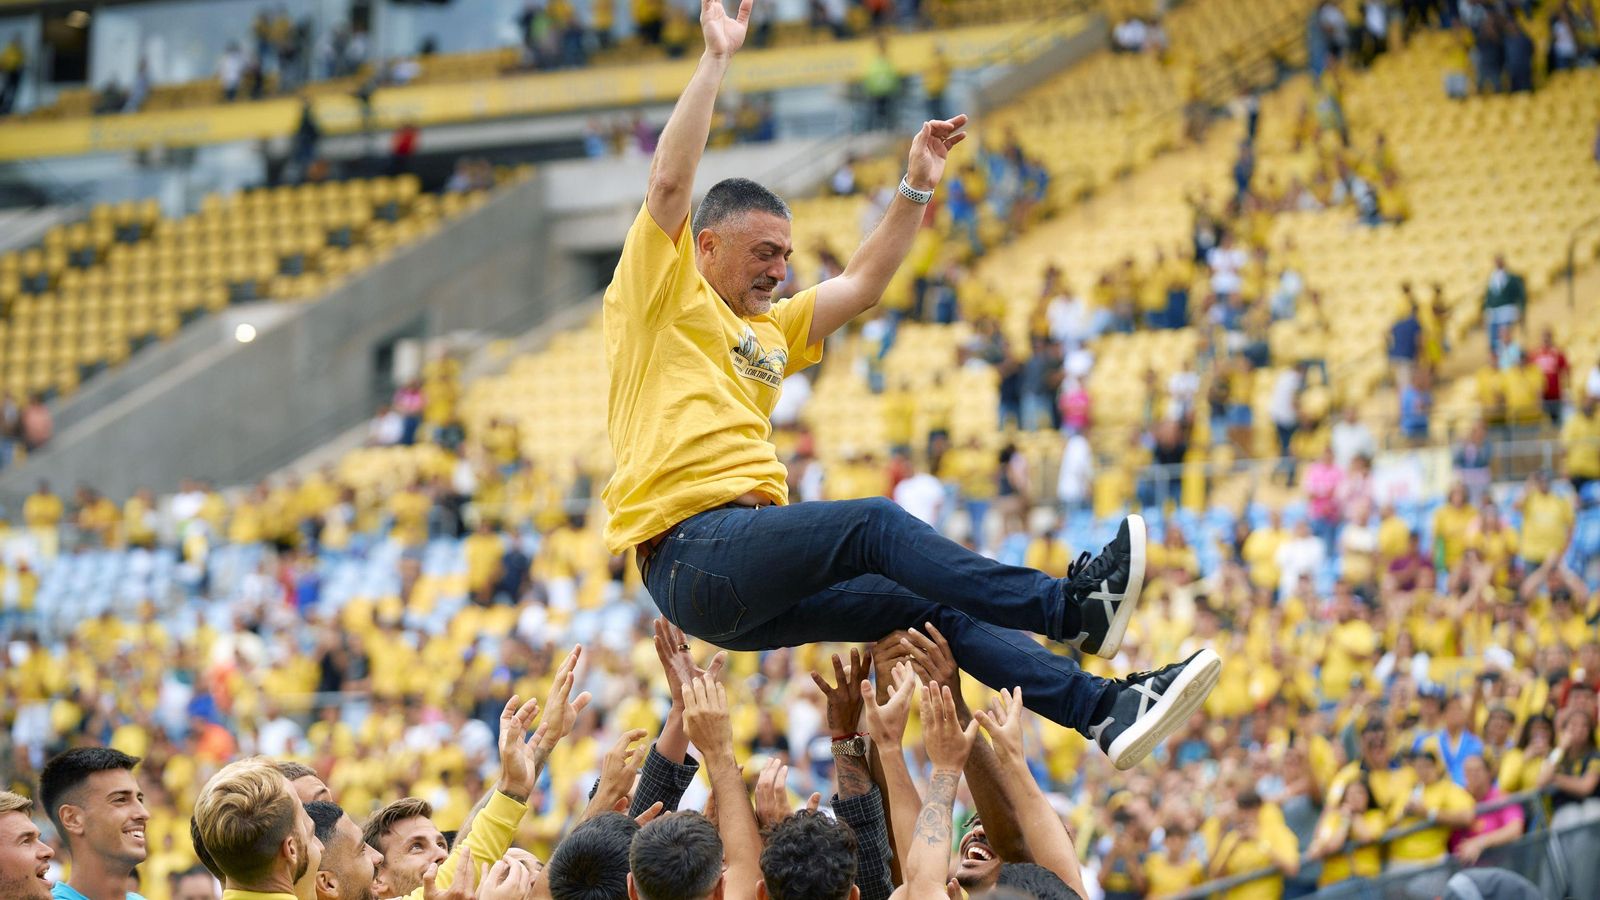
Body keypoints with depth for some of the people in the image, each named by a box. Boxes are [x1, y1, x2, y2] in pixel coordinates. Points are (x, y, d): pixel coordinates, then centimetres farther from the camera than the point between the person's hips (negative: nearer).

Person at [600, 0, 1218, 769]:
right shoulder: (663, 298, 5)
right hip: (693, 550, -8)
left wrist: (915, 191, 22)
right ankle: (1069, 606, -34)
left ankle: (1105, 709, -16)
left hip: (754, 589, 9)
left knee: (940, 603, -7)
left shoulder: (767, 331, 28)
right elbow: (670, 180, -8)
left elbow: (862, 286, 31)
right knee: (872, 524, -28)